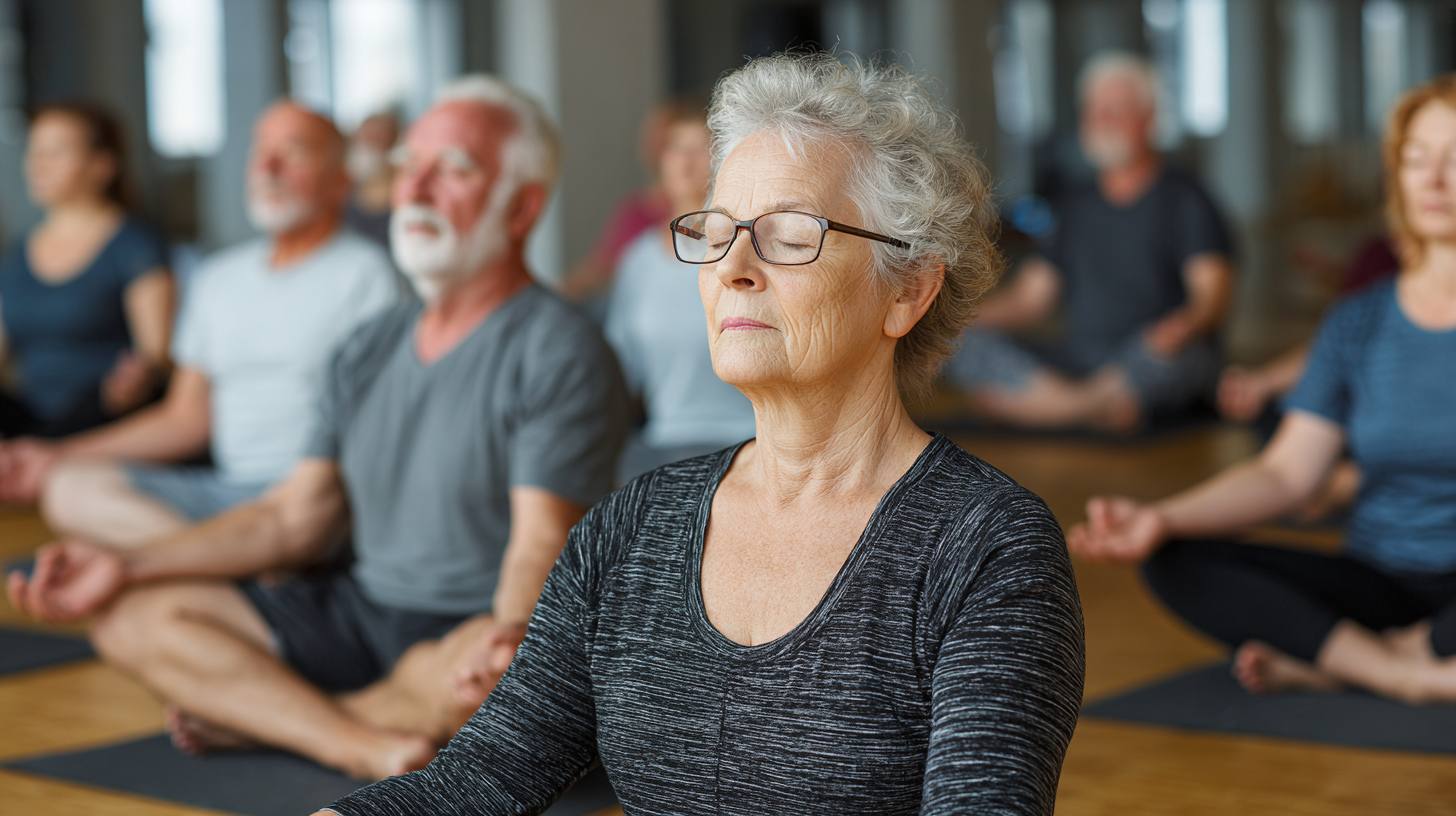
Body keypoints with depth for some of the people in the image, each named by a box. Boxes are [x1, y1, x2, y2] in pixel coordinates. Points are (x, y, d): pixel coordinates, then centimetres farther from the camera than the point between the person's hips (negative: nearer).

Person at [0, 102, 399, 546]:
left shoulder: (363, 272, 0)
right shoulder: (219, 277, 21)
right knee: (71, 487, -18)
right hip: (226, 487, 7)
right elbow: (186, 418, 24)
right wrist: (58, 457, 16)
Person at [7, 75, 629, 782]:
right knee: (132, 618, -5)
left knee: (474, 673, -41)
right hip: (358, 611, 7)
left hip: (476, 627, -6)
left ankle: (253, 715, -9)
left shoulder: (560, 351, -10)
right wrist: (127, 566, 5)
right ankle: (371, 747, -25)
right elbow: (295, 516, 13)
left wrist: (509, 632, -42)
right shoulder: (371, 348, 13)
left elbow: (541, 544, -20)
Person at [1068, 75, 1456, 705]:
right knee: (1176, 565, -18)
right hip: (1377, 583, 4)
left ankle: (1324, 663, -19)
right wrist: (1161, 520, -14)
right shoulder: (1358, 323, 10)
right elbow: (1285, 473, 3)